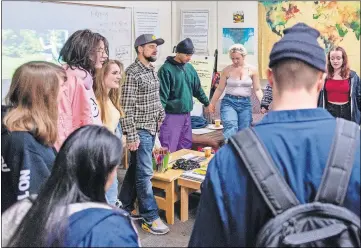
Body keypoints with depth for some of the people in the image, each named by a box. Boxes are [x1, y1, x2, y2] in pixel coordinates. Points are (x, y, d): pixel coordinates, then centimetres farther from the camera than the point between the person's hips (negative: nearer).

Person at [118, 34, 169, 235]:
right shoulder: (132, 73, -16)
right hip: (140, 130, -8)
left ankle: (124, 207, 29)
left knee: (136, 169, 16)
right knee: (144, 173, -2)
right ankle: (150, 217, 6)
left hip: (152, 128, 8)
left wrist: (161, 114, 12)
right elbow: (126, 108, -19)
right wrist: (131, 136, -20)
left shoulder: (152, 70, 10)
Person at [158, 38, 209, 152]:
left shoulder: (189, 68, 10)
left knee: (185, 148, 14)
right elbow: (162, 94, -15)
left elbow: (197, 89, 22)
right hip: (172, 115, -7)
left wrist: (207, 103, 28)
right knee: (168, 150, -5)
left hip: (186, 115, 7)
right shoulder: (166, 69, -11)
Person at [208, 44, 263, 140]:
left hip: (245, 103, 2)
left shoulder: (252, 70, 2)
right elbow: (220, 89, 8)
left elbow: (257, 89, 4)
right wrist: (212, 103, 9)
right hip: (229, 102, -1)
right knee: (231, 128, -23)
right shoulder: (227, 70, 1)